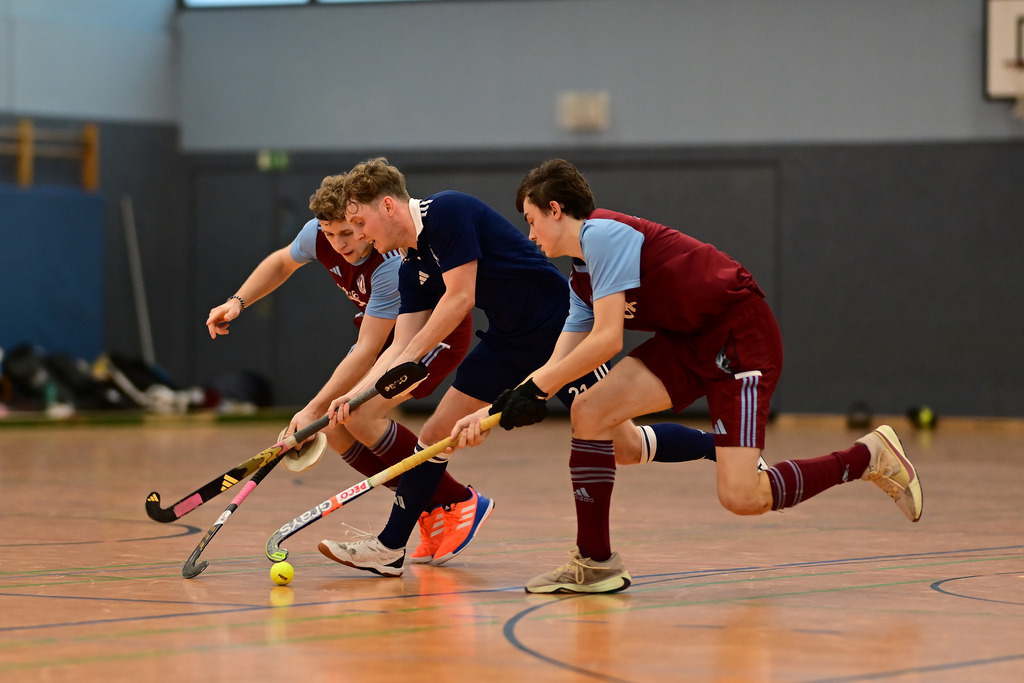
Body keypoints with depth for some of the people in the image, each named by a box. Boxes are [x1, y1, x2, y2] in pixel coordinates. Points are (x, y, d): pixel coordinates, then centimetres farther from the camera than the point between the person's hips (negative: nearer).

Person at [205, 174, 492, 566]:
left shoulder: (393, 265, -38)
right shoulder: (318, 234, -17)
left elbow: (368, 351, -36)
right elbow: (282, 262, 9)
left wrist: (315, 409, -37)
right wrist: (237, 302, -5)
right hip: (387, 331, 8)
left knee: (360, 417, -25)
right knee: (334, 429, -9)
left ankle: (460, 504, -12)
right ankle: (434, 510, 3)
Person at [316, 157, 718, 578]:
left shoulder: (446, 211, -18)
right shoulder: (412, 269, 8)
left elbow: (459, 298, -21)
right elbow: (402, 347, 7)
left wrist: (406, 361, -17)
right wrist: (356, 395, -7)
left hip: (559, 326, -9)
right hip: (508, 340, 9)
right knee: (437, 433, 3)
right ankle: (389, 549, 9)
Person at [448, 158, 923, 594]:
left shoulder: (604, 233, -15)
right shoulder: (581, 279, 14)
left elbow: (607, 338, -21)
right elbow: (558, 367, 15)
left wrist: (536, 389, -13)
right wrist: (493, 413, 6)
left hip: (741, 338, -9)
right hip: (689, 342, 9)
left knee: (742, 498, -18)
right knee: (589, 411, -6)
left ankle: (869, 456, 3)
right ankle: (594, 563, 1)